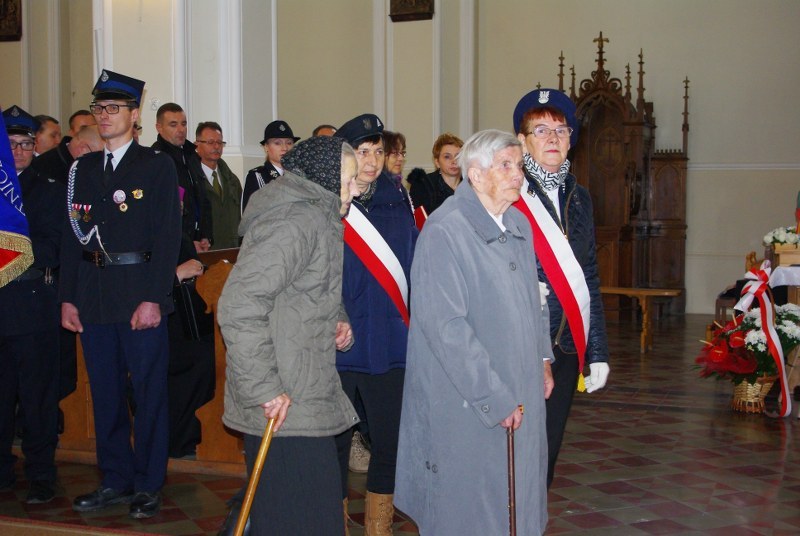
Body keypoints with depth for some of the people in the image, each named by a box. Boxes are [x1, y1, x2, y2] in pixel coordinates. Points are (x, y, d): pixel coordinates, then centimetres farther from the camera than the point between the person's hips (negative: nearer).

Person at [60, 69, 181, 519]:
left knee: (150, 392, 1)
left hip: (141, 295, -5)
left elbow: (168, 236, -7)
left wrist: (153, 299, -14)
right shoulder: (84, 168, 14)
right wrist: (68, 297, 7)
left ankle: (149, 485, 12)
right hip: (94, 296, 5)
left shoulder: (158, 166, -1)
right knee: (106, 393, 11)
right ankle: (116, 480, 23)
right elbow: (73, 235, 13)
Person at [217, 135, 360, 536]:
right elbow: (239, 307, -25)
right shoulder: (297, 223, -16)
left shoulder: (314, 218, 17)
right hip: (288, 410, -10)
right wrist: (264, 391, -23)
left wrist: (334, 322, 11)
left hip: (305, 403, 10)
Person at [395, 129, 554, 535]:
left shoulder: (519, 225, 8)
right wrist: (495, 398, -21)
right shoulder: (444, 231, -19)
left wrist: (542, 358, 12)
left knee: (518, 498, 17)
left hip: (521, 393, 8)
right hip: (465, 401, -8)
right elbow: (445, 326, -23)